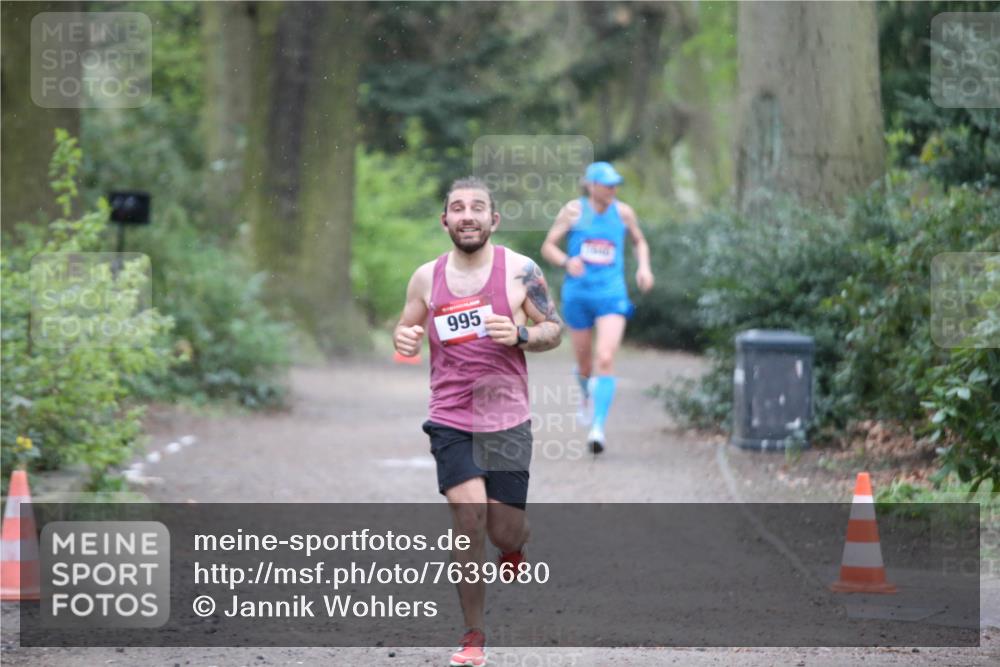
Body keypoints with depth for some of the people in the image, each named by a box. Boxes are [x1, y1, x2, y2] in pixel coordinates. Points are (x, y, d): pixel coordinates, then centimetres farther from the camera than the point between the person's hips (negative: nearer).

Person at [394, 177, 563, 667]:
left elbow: (554, 330, 4)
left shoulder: (520, 271, -2)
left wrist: (520, 335, -17)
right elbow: (406, 328, 16)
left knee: (505, 533, 3)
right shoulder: (426, 277, 3)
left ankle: (515, 544, 44)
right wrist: (404, 340, -8)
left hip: (508, 421, 0)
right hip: (451, 419, 0)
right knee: (470, 521, -15)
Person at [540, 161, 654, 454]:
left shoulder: (623, 212, 1)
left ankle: (598, 427, -22)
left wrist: (644, 267, 1)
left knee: (605, 360, -18)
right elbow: (548, 247, 0)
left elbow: (640, 241, 20)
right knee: (585, 362, 13)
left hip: (611, 295, 0)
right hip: (577, 295, 0)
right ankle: (587, 391, 50)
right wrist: (566, 262, -20)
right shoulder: (573, 210, -3)